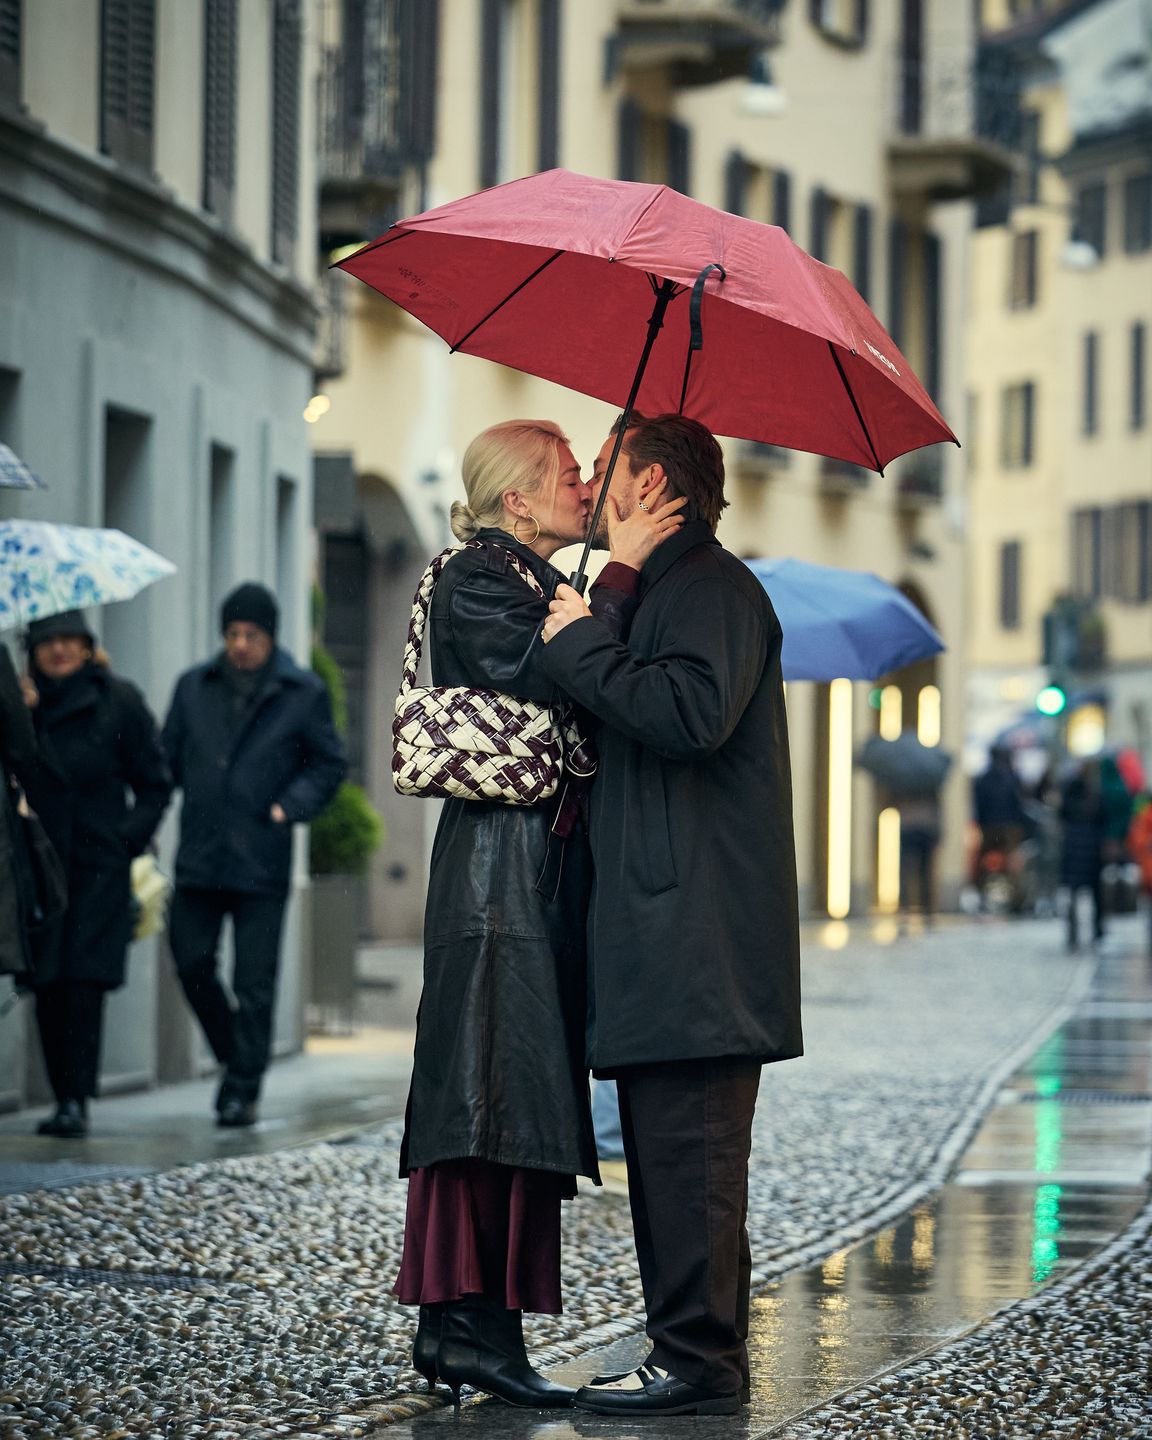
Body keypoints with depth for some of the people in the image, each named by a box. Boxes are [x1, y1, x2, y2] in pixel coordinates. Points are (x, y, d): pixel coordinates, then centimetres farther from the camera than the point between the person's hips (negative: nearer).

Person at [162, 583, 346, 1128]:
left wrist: (292, 806, -9)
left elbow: (329, 764, 6)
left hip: (262, 861, -3)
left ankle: (243, 1089, 4)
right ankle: (234, 1056, 24)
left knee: (254, 981, -2)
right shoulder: (194, 687, 10)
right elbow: (168, 757, 16)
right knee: (191, 961, 2)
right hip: (199, 857, 3)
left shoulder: (302, 693, 2)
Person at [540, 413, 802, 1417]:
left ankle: (701, 1363, -8)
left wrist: (580, 645, -15)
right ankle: (702, 1354, 16)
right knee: (668, 1148, 11)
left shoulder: (711, 586, -9)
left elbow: (693, 713, -26)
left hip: (700, 933, -11)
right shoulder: (674, 586, 24)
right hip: (666, 928, 11)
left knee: (687, 1149, -10)